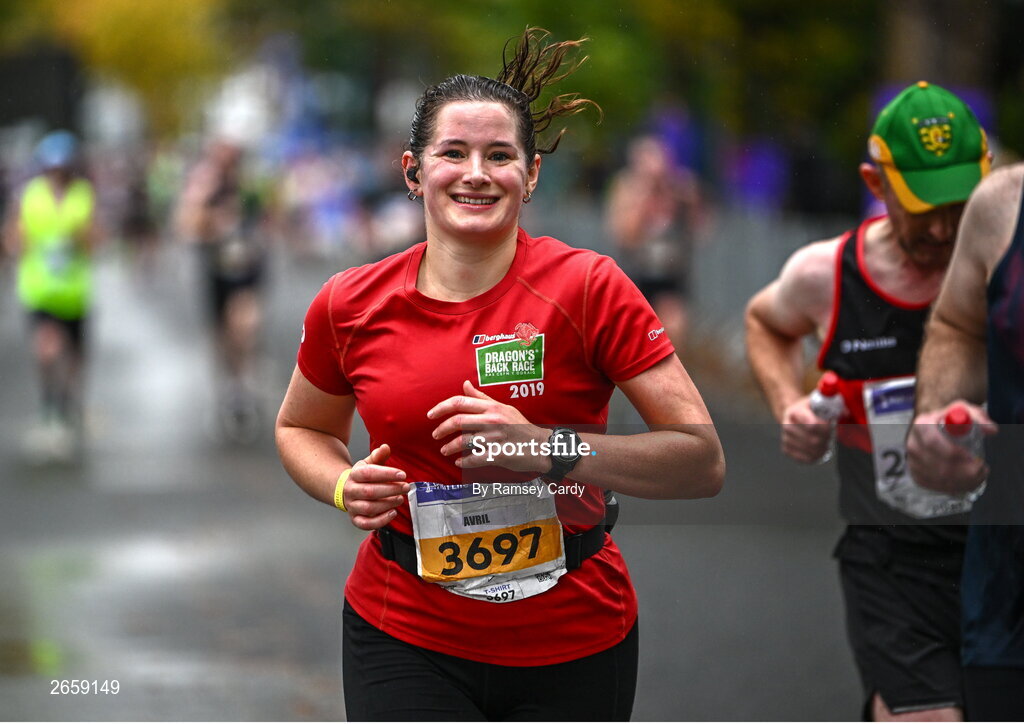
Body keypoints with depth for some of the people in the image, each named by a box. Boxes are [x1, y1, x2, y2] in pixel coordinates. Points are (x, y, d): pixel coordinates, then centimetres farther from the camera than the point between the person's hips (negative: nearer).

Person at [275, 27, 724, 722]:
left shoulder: (588, 288, -11)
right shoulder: (350, 306, -2)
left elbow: (704, 462, -14)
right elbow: (300, 429, 19)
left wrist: (548, 448, -26)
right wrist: (346, 488, -4)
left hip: (572, 644, -1)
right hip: (404, 635, 1)